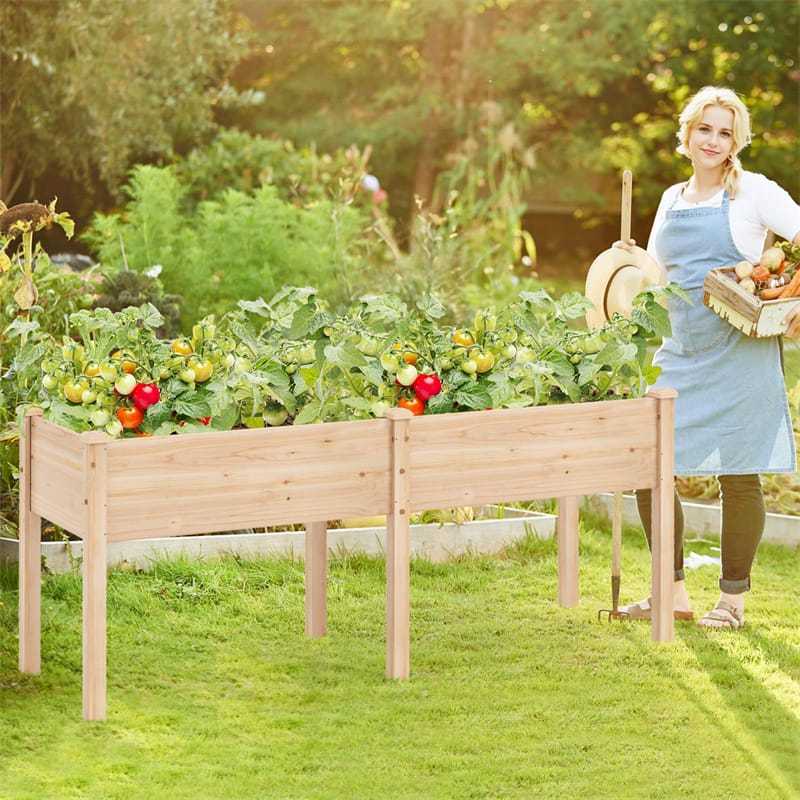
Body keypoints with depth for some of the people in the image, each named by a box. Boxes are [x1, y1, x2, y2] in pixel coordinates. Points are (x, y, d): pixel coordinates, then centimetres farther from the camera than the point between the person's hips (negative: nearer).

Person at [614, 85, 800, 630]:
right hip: (682, 353, 6)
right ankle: (674, 593, 13)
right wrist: (630, 259, 4)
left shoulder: (752, 193, -3)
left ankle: (733, 600, 11)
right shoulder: (673, 200, 15)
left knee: (739, 474, -2)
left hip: (741, 354, -6)